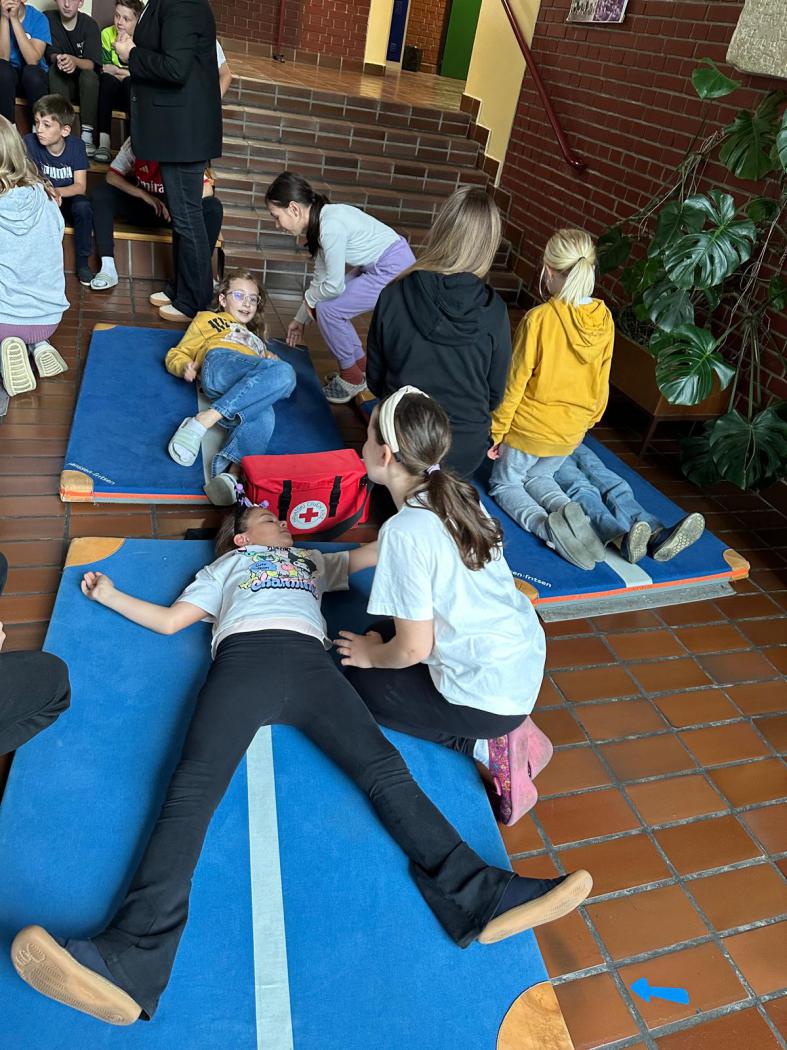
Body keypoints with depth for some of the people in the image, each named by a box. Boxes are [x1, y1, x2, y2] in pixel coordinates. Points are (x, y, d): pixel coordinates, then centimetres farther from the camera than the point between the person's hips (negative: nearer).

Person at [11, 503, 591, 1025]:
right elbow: (169, 620, 33)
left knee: (385, 770, -21)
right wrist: (110, 594, 38)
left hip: (310, 660, 1)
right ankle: (134, 961, -38)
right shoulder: (225, 565, 37)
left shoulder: (314, 560, 41)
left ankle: (478, 898, -32)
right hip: (244, 655, -1)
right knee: (193, 789, -25)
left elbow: (373, 552, 39)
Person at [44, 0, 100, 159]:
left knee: (89, 74, -32)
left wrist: (74, 61, -40)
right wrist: (57, 59, -38)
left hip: (86, 86, -1)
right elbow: (50, 55, -13)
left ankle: (87, 135, -33)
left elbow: (91, 64, -17)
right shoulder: (48, 20, -5)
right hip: (59, 83, 1)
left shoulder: (90, 24, -6)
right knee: (55, 70, -30)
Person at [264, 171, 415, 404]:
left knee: (328, 309, -9)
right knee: (330, 305, 10)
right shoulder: (320, 221, 6)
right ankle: (363, 369, 23)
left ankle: (352, 378, 8)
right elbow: (321, 276, 14)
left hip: (394, 270, -9)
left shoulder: (331, 227, -24)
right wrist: (300, 319, 21)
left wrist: (309, 299, 3)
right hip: (378, 267, 9)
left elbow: (333, 285, -18)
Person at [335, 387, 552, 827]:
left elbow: (414, 649, -19)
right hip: (527, 658, 7)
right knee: (384, 633, 22)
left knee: (361, 678, 12)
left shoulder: (405, 532, -25)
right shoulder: (460, 494, -2)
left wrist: (373, 655, 2)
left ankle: (484, 745, 3)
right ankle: (508, 728, 13)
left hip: (491, 695, -7)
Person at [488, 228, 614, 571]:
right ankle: (569, 512, -3)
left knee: (504, 483, 19)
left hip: (530, 426, -5)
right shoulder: (604, 319, -7)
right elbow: (602, 380, 5)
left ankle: (544, 524, -12)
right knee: (538, 477, 30)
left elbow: (515, 382, -17)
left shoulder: (539, 318, -23)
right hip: (572, 430, 5)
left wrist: (496, 429, -6)